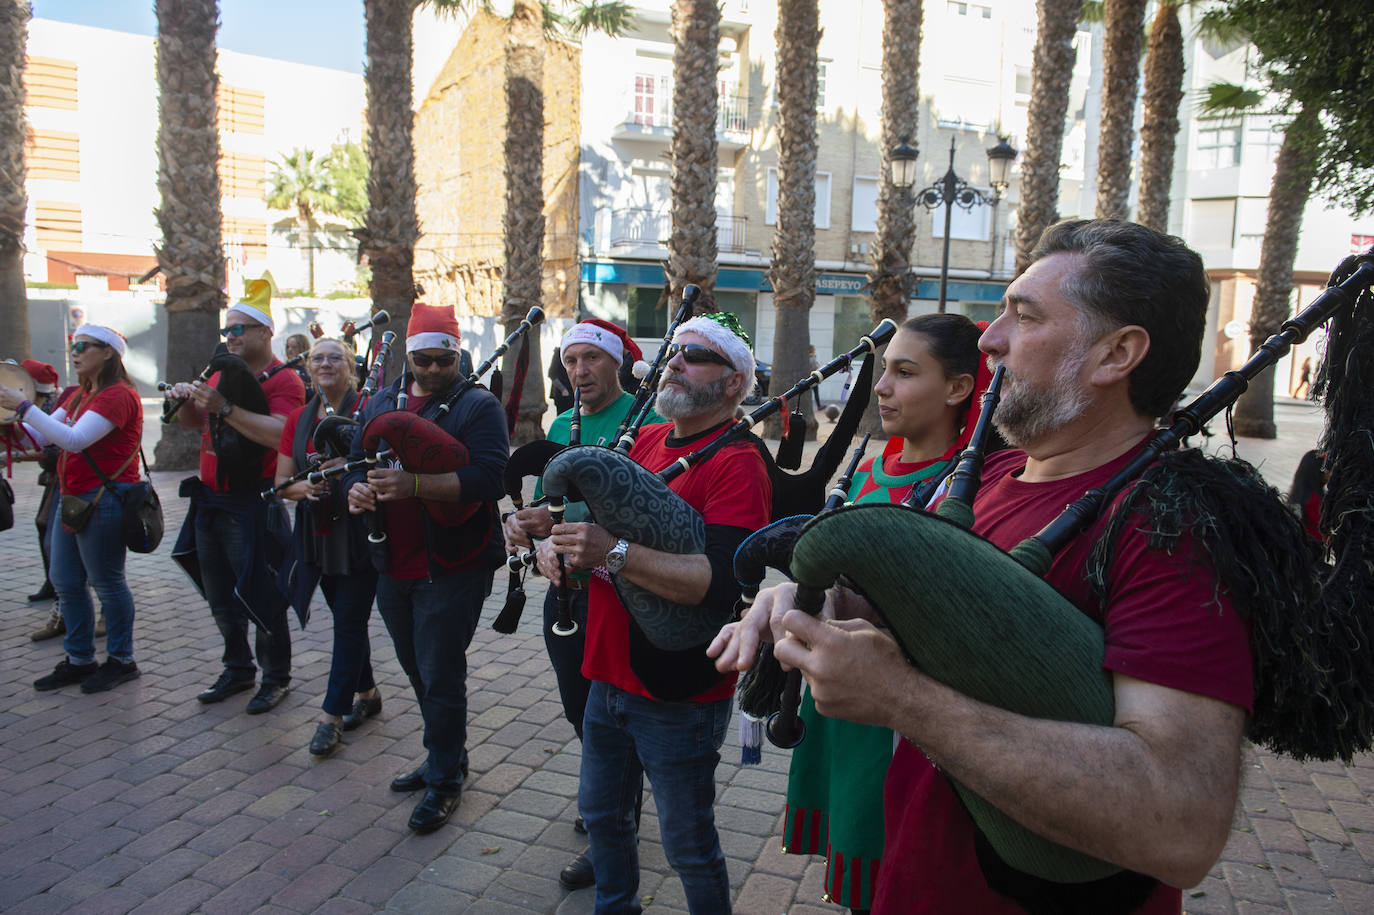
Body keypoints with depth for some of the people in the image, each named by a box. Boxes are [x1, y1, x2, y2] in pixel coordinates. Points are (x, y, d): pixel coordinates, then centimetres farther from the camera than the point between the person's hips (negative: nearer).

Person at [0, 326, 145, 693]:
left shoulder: (117, 395, -15)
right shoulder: (81, 395, 17)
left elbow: (75, 439, -25)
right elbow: (41, 437, 15)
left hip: (104, 500, -10)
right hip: (74, 499, 10)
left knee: (106, 581, 0)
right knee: (66, 583, 12)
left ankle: (121, 661, 13)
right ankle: (79, 661, 24)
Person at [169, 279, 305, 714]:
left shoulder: (283, 380, -11)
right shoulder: (222, 374, 13)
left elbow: (277, 434, -26)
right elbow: (191, 421, 20)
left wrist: (223, 407, -29)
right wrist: (187, 400, -1)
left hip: (252, 506, -8)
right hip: (211, 500, 8)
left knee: (259, 596, 0)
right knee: (220, 595, 17)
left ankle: (276, 677, 15)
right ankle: (238, 669, 31)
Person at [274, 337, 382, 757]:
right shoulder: (300, 419, 10)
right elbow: (282, 482, 9)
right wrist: (304, 487, -12)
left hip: (360, 529, -6)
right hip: (318, 532, 6)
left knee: (349, 622, -2)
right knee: (345, 618, 16)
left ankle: (333, 714, 8)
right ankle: (366, 693, 33)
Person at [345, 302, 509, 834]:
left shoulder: (478, 407, -9)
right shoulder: (381, 405, 12)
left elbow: (487, 478, -22)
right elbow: (355, 462, 15)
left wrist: (415, 484, -33)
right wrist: (356, 489, -9)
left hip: (451, 567, -7)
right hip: (393, 565, 7)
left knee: (440, 676, 0)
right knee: (417, 670, 19)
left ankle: (445, 778, 19)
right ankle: (445, 755, 38)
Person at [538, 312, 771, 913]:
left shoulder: (737, 464, -18)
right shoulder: (644, 440, 7)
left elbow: (720, 581, -30)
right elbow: (597, 517, 16)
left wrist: (616, 553, -36)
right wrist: (556, 541, -6)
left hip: (680, 699, -8)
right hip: (610, 677, 8)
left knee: (688, 846, 10)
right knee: (601, 812, 26)